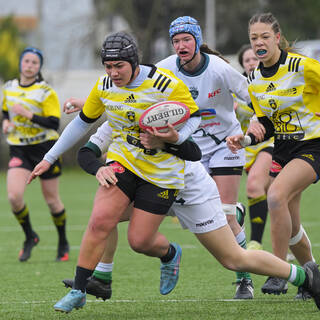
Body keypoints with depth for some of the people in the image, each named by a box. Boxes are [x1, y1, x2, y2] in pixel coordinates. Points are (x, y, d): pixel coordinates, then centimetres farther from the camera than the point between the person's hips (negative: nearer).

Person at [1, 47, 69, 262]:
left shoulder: (46, 92, -10)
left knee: (52, 200, 5)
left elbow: (54, 123, -18)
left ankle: (63, 243, 26)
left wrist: (28, 115, -27)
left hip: (45, 148, -3)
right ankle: (30, 237, 6)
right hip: (19, 150, 3)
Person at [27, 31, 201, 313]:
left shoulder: (167, 85, -18)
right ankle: (78, 291, -7)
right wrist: (49, 158, 14)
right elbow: (84, 121, 11)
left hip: (162, 171, -3)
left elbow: (194, 117, -7)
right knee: (100, 221, -18)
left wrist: (177, 138, -29)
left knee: (139, 241, -3)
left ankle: (170, 254, 34)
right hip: (123, 161, 3)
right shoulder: (104, 87, -4)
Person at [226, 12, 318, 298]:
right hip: (283, 148, 7)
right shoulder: (254, 79, 4)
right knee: (289, 224, 5)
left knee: (276, 196, -28)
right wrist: (244, 140, -8)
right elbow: (267, 125, 9)